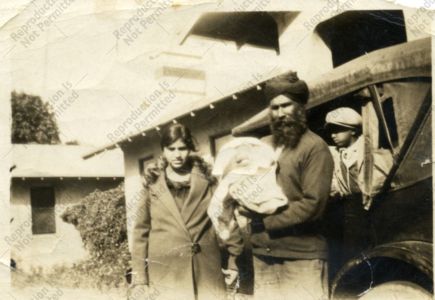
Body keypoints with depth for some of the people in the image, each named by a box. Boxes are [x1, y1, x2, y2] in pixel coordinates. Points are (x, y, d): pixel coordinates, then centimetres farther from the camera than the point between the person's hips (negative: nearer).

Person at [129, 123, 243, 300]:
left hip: (207, 272, 1)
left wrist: (233, 261, 2)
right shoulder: (152, 185, 3)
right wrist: (139, 278, -1)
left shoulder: (208, 180, 5)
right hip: (165, 275, 0)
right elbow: (141, 232, 3)